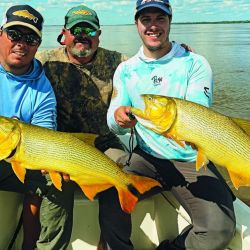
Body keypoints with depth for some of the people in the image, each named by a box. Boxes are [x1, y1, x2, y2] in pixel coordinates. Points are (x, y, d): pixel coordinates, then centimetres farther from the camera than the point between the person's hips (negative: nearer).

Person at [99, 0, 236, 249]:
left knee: (219, 228, -22)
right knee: (109, 197, -26)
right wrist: (119, 118, -26)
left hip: (192, 161, -1)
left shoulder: (195, 64, -4)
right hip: (146, 157, 2)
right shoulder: (126, 69, 5)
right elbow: (113, 124, -1)